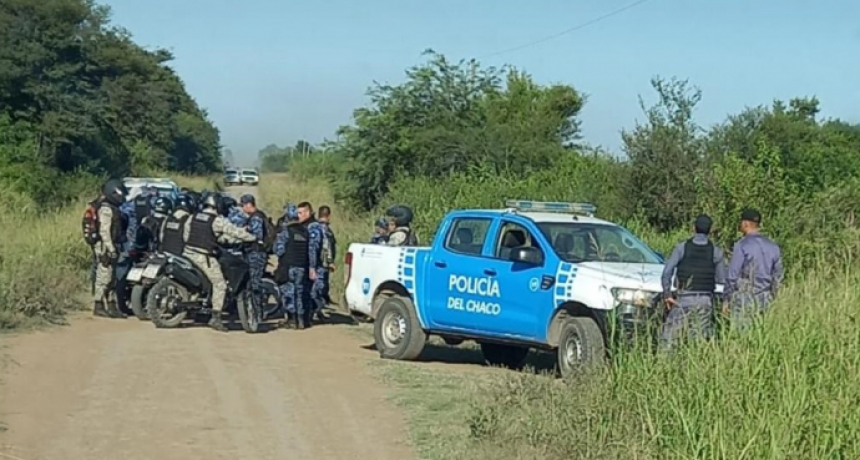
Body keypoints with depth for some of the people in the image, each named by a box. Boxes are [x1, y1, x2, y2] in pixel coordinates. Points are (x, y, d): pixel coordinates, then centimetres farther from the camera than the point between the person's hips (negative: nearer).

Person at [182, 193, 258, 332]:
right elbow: (235, 231, -5)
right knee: (219, 285, 1)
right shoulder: (218, 221, -7)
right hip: (205, 258, -6)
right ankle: (215, 318, -5)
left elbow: (186, 236, 15)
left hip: (188, 254, 6)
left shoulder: (192, 218, 10)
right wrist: (254, 239, 5)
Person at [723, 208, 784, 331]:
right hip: (765, 298, 6)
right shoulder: (773, 246, 10)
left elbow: (732, 275, -9)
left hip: (745, 298, -6)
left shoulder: (742, 245, -9)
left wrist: (726, 300, -2)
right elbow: (778, 276, 14)